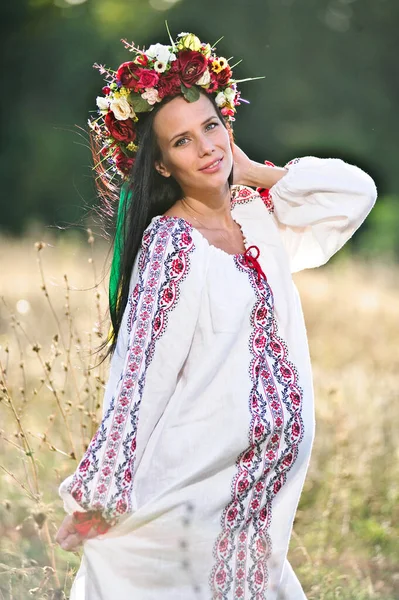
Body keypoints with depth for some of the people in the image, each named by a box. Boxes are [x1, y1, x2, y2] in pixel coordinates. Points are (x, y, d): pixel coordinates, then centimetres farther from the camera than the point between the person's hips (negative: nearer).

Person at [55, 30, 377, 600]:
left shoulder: (258, 217, 6)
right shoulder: (170, 240, -13)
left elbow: (357, 189, 3)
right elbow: (140, 371, -17)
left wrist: (251, 171, 2)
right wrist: (100, 497, -17)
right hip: (192, 482, -6)